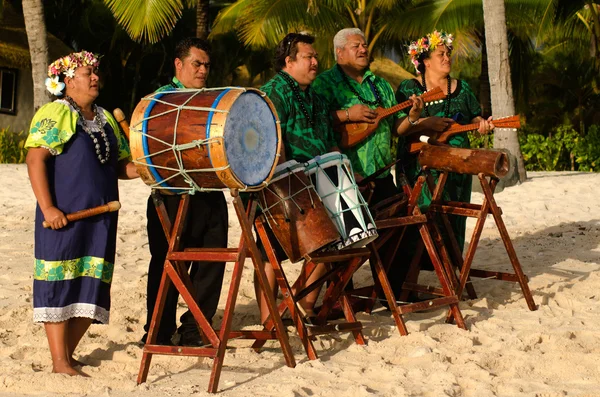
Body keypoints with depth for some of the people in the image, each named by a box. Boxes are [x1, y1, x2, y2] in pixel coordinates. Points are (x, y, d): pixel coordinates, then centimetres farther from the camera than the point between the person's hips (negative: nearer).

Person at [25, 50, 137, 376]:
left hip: (101, 218, 7)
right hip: (64, 218, -7)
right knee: (60, 285, -4)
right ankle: (59, 363, 0)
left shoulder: (106, 120, 18)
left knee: (92, 288, 7)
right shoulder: (55, 114, -5)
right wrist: (47, 207, -21)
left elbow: (121, 166, 19)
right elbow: (35, 160, -14)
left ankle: (68, 354, 19)